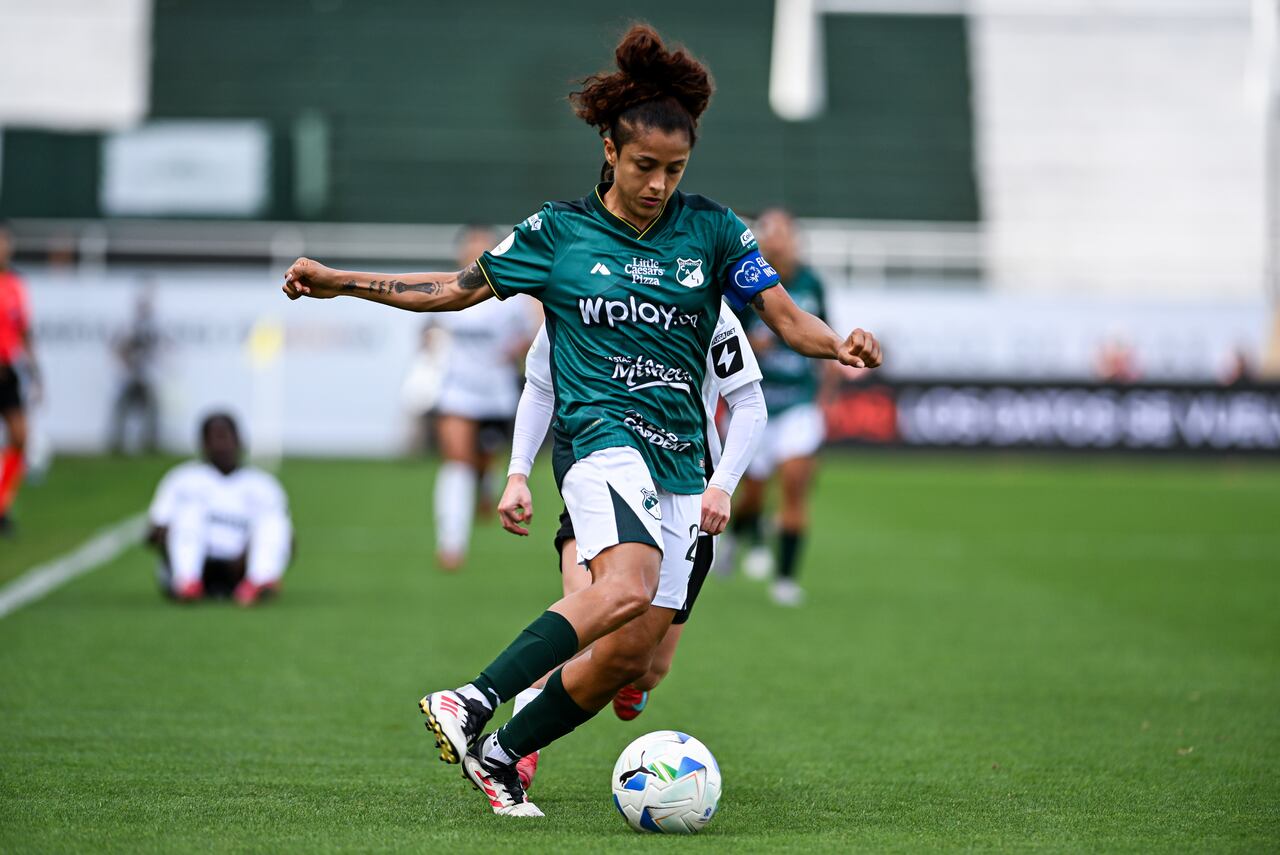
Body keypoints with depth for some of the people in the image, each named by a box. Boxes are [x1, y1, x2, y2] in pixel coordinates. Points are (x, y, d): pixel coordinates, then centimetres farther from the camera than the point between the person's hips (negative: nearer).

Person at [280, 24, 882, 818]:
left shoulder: (712, 229, 8)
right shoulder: (560, 230, 5)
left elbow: (785, 316, 6)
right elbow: (459, 288, 13)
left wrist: (837, 343, -16)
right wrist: (341, 282, 7)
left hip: (680, 459, 4)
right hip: (600, 434, -4)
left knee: (630, 654, -4)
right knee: (628, 586, -33)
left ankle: (500, 755, 13)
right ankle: (471, 704, -36)